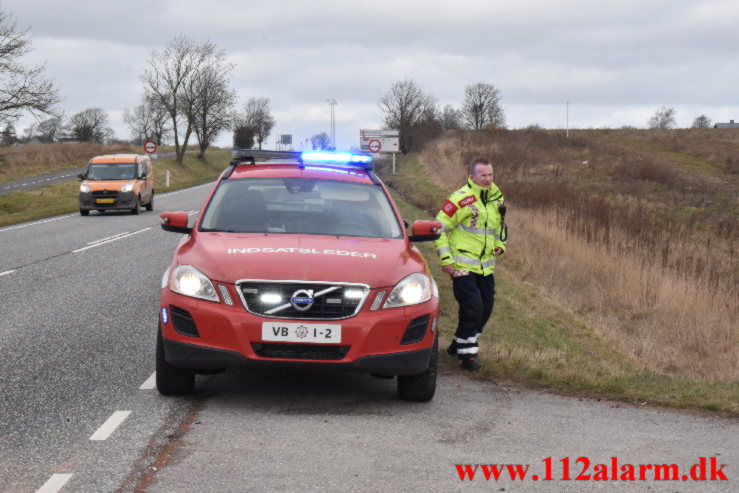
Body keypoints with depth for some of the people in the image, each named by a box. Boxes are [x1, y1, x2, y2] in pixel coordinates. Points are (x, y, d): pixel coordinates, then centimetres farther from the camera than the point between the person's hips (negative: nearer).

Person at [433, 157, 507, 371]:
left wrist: (500, 244, 9)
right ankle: (467, 353, -4)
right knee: (472, 306, -16)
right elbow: (439, 228, -11)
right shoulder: (461, 199, -14)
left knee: (486, 307, 9)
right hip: (462, 264, -7)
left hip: (485, 264, 7)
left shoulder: (497, 198, 9)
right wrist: (445, 259, -15)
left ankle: (459, 343, 29)